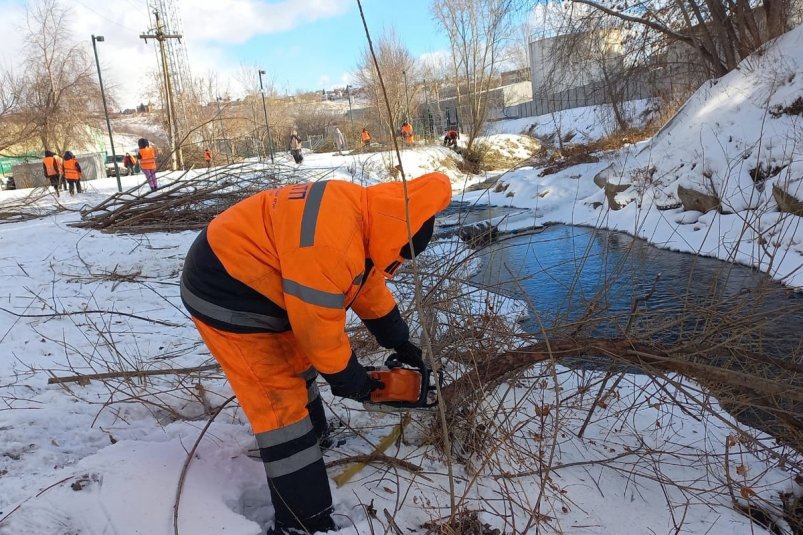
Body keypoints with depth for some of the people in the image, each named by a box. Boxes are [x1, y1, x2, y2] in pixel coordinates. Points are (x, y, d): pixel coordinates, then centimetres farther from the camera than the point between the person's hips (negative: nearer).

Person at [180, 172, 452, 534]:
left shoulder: (358, 211, 0)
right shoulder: (331, 239, -33)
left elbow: (368, 283, 13)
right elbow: (318, 324, -24)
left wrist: (399, 341, 19)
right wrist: (346, 377, -8)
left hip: (255, 284, 10)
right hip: (227, 296, -10)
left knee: (296, 366, 26)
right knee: (280, 400, -7)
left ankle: (315, 437, 50)